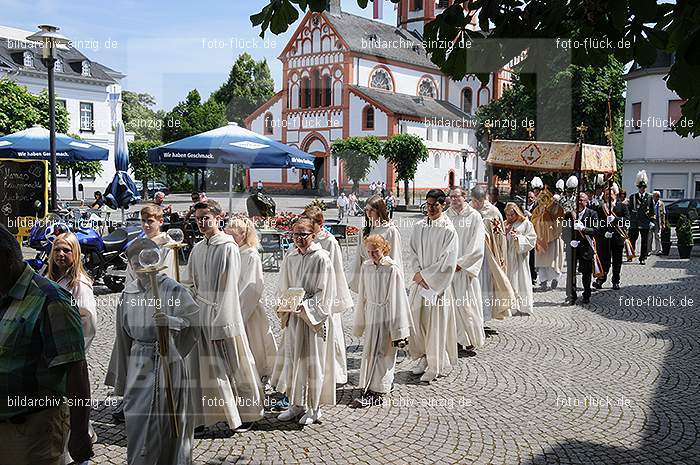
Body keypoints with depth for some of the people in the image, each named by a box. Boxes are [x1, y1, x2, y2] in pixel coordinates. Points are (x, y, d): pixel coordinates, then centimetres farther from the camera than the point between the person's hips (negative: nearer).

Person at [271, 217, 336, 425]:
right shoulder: (290, 258, 7)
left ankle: (314, 407, 16)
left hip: (314, 317, -5)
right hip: (293, 316, 6)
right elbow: (284, 288, 14)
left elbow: (323, 293, -11)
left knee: (311, 362, 2)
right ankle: (297, 404, 24)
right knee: (292, 359, 10)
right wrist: (286, 304, -4)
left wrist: (305, 306, -22)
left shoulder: (321, 258, -10)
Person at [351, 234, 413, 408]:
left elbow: (398, 299, -12)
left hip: (387, 314, -6)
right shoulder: (366, 267, 4)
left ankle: (374, 393, 3)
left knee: (383, 353, -1)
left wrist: (399, 329, -11)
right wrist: (359, 322, 16)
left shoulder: (392, 269, -14)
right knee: (369, 352, 8)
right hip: (371, 313, 6)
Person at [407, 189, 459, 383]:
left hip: (437, 283, -5)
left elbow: (447, 262, -13)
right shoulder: (418, 227, 7)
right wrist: (417, 273, -7)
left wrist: (425, 275, -11)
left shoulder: (448, 230, -9)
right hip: (419, 281, 5)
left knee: (435, 323, 0)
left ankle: (435, 365, 10)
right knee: (416, 318, 7)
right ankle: (423, 357, 24)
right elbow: (412, 252, 8)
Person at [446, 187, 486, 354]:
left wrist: (460, 263, -11)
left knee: (465, 304, -5)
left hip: (465, 268, -3)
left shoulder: (474, 217, -2)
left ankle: (472, 340, 10)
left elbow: (476, 245, -7)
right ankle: (459, 338, 13)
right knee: (451, 303, 2)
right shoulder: (445, 216, 7)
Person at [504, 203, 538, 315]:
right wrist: (505, 233, -7)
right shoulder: (505, 224, 13)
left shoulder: (526, 223, 0)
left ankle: (524, 306, 5)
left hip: (520, 256, -4)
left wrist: (518, 237, -15)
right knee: (509, 281, 1)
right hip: (508, 256, 4)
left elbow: (532, 239, -5)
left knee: (520, 280, -3)